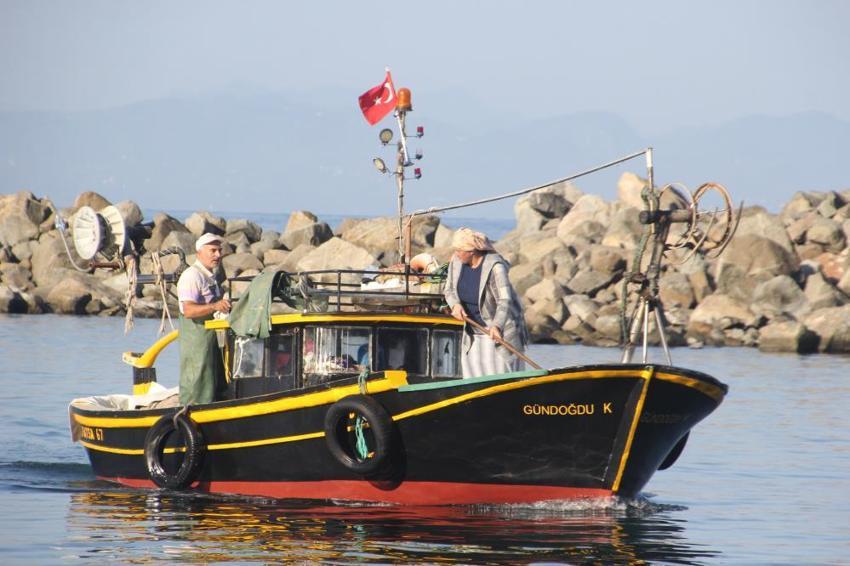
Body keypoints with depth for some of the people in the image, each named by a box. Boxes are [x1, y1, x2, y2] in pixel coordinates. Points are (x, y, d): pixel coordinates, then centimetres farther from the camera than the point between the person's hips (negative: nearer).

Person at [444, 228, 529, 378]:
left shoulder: (495, 267, -25)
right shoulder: (456, 262, -6)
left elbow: (505, 301, -33)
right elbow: (449, 290, 5)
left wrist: (497, 326, -49)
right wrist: (456, 305, -19)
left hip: (501, 329, -6)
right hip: (474, 334, 6)